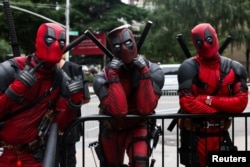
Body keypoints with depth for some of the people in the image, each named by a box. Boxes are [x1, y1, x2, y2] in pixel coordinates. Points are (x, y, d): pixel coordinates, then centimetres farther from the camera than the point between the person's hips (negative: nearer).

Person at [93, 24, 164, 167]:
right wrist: (113, 76, -36)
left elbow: (146, 109, -28)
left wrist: (144, 73, -32)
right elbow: (118, 110, -35)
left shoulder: (152, 71, -19)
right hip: (112, 129, 1)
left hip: (138, 126, -1)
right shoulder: (104, 76, -22)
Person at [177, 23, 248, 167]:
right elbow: (187, 104, -20)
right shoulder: (190, 68, -11)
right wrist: (222, 110, -12)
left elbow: (241, 102, -8)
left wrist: (210, 100, -18)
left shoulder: (234, 69, 2)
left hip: (220, 134, 4)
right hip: (194, 135, -4)